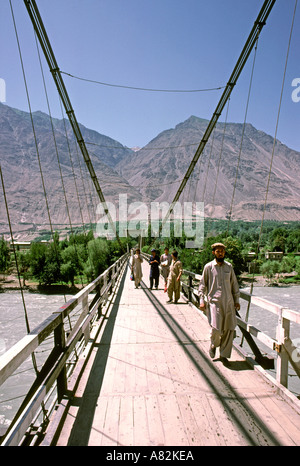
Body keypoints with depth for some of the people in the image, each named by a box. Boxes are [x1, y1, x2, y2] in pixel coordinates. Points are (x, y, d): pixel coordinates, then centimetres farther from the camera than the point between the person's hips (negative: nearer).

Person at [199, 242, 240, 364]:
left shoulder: (229, 266, 8)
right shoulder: (208, 267, -1)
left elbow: (234, 284, 15)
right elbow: (203, 284, 3)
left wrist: (236, 300, 13)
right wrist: (202, 300, -4)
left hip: (229, 302, 3)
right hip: (214, 301, -3)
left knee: (229, 329, 4)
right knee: (216, 328, -10)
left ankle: (224, 354, 21)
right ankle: (214, 344, 24)